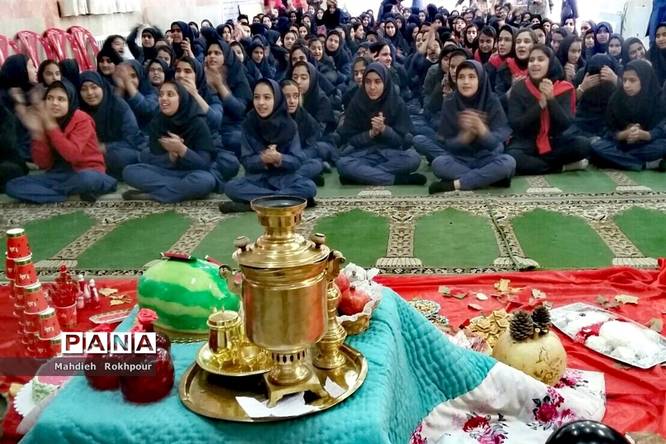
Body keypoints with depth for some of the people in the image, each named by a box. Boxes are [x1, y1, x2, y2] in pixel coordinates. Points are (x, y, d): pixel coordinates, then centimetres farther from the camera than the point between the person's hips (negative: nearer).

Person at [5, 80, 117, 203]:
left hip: (87, 172, -6)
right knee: (12, 186, -12)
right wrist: (37, 133, -16)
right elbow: (43, 164, -4)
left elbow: (72, 155, -27)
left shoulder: (82, 120, -12)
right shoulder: (44, 121, 2)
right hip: (61, 174, 6)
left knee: (87, 179, -43)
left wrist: (51, 126, -26)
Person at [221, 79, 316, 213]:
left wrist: (280, 159, -27)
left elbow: (298, 161, -7)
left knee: (309, 187, -30)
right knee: (231, 187, -29)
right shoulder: (249, 124, -3)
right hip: (257, 178, 1)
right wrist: (262, 159, -25)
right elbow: (246, 161, -4)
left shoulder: (289, 125, -5)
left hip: (284, 177, 0)